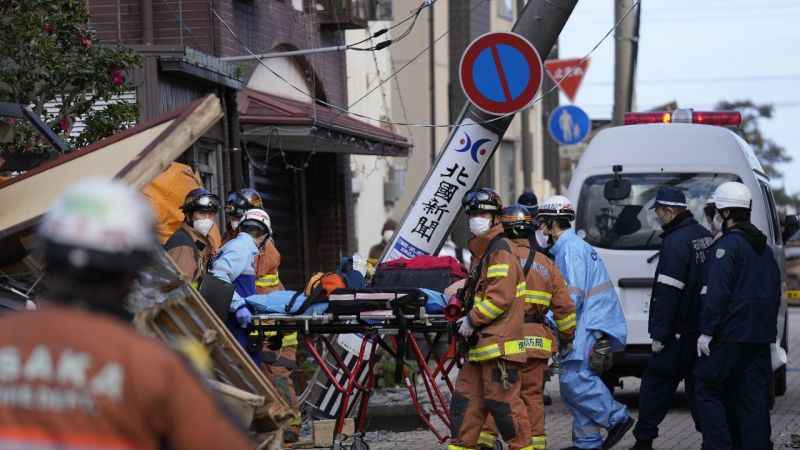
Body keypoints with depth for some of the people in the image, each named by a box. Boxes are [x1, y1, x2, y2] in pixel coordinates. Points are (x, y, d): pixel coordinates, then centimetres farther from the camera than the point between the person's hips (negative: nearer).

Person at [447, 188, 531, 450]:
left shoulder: (500, 251, -11)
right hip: (481, 345, 10)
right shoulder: (481, 252, 21)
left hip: (500, 344, -10)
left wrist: (472, 320, -11)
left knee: (503, 402, -7)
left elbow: (500, 297, -19)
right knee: (466, 399, 11)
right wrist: (468, 318, 15)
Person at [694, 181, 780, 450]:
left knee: (708, 390, 0)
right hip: (761, 337, 8)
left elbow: (717, 292, -18)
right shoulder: (764, 247, 17)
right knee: (754, 397, 8)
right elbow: (774, 293, 21)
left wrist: (707, 331, -16)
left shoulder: (727, 244, -10)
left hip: (730, 335, -8)